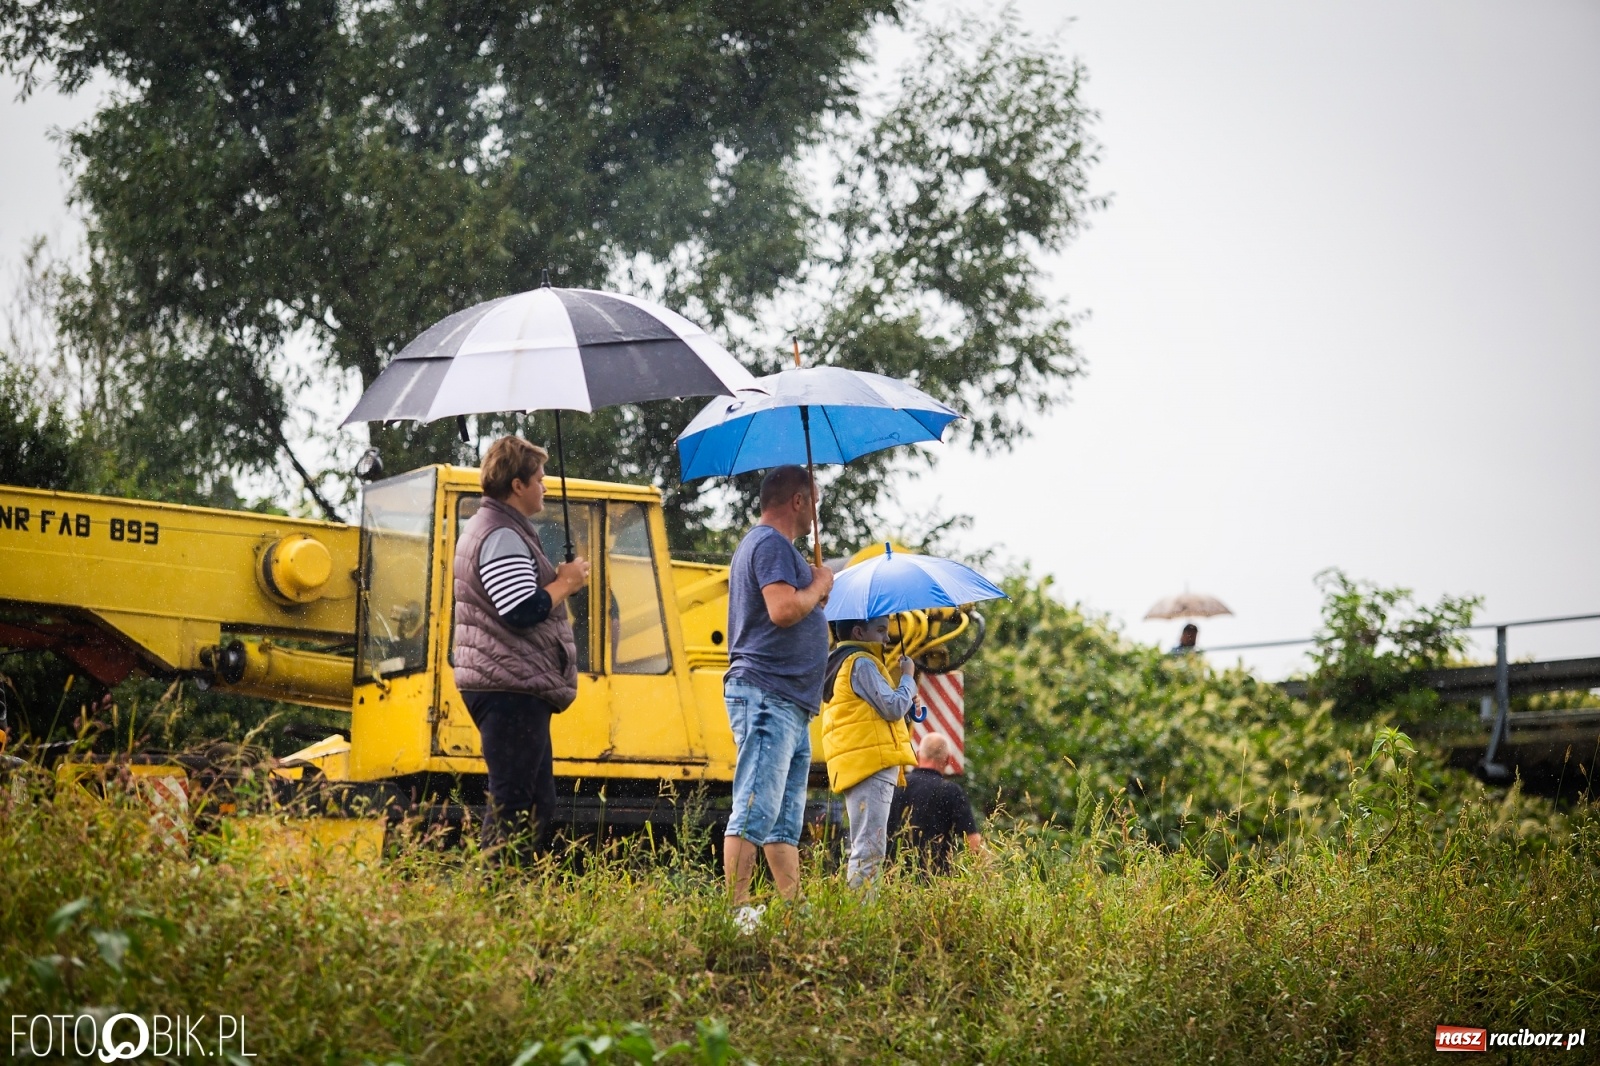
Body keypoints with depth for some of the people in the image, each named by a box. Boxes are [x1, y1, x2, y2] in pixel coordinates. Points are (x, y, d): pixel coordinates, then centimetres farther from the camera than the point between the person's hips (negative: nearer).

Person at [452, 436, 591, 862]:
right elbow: (523, 612, -23)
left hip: (512, 687, 11)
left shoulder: (485, 528, 20)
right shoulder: (503, 538, -15)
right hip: (511, 687, -11)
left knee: (538, 803, 14)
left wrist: (557, 582, 14)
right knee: (512, 806, -10)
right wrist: (565, 583, -8)